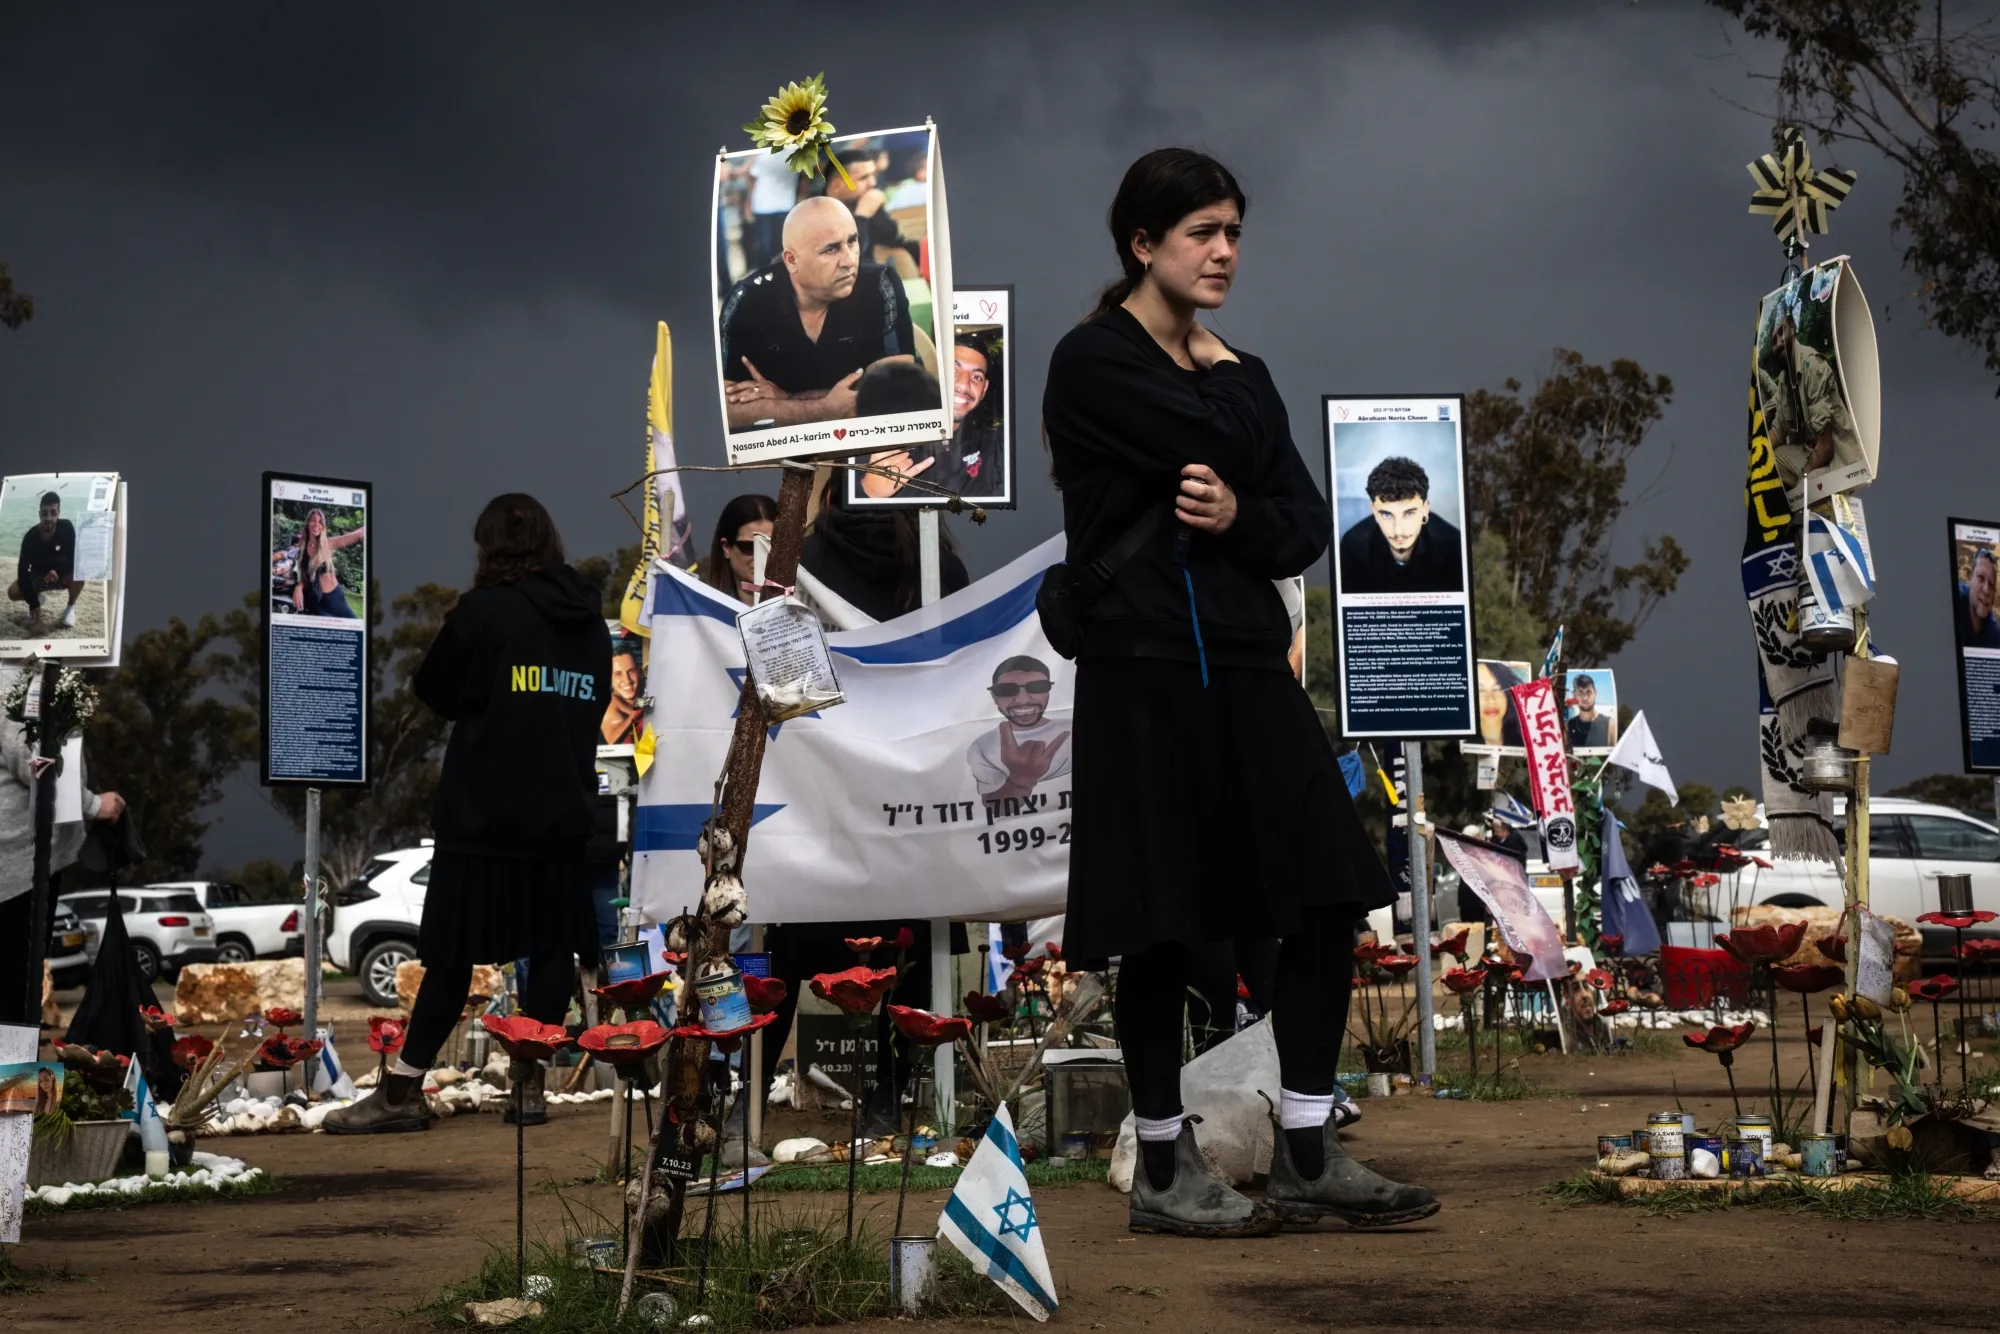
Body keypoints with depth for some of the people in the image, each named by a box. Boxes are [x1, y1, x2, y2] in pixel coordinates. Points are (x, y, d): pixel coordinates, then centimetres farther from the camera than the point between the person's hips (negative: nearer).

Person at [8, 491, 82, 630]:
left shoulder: (66, 528, -26)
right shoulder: (30, 537, -27)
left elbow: (75, 558, -24)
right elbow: (23, 571, -28)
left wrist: (57, 571, -43)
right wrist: (34, 605, -34)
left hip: (62, 576, -1)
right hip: (38, 577, 1)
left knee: (78, 572, -34)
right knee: (13, 592, -24)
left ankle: (71, 607, -4)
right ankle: (37, 599, 12)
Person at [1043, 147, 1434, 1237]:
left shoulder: (1238, 375, 16)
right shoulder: (1091, 363, -5)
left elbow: (1306, 524, 8)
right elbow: (1218, 447, -17)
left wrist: (1238, 518, -13)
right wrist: (1215, 373, 4)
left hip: (1248, 666, 7)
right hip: (1143, 675, -7)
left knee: (1325, 900, 2)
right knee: (1161, 927, 0)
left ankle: (1307, 1158, 11)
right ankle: (1163, 1171, 13)